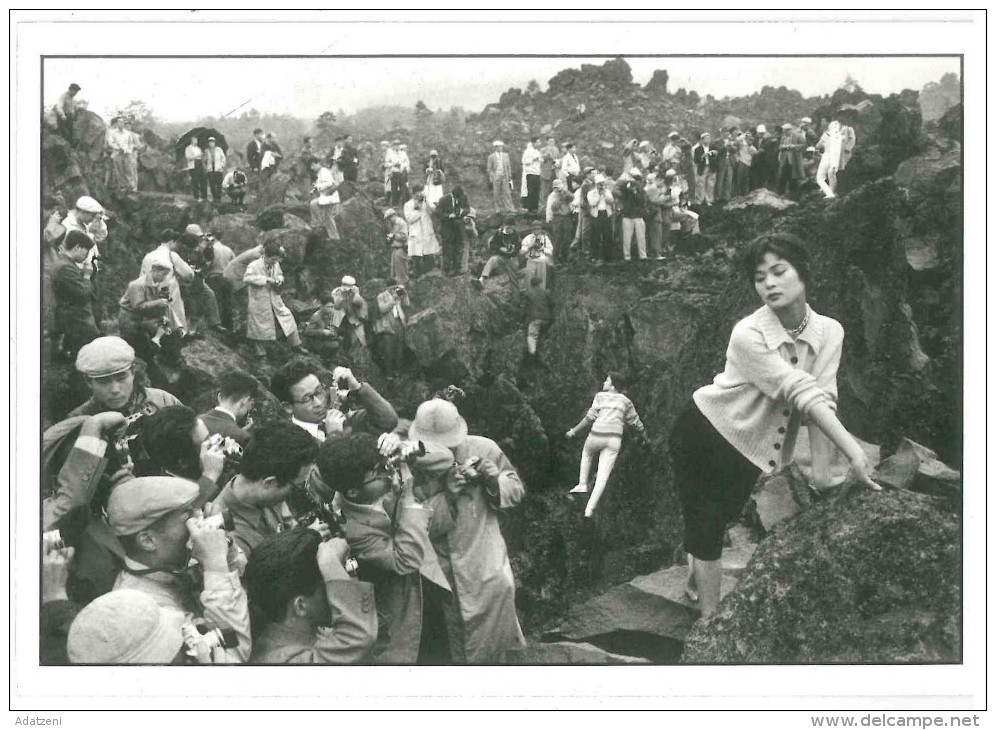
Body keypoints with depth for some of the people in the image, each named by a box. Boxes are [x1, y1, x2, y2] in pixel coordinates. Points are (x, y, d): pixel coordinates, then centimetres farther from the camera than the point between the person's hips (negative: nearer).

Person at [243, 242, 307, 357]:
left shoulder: (276, 265, 2)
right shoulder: (254, 266, -17)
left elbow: (280, 274, 21)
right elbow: (246, 278, -30)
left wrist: (279, 279, -5)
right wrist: (265, 279, -32)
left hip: (274, 299, 5)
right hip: (259, 300, -5)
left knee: (288, 318, 2)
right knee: (259, 325, 7)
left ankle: (295, 344, 14)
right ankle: (258, 346, 32)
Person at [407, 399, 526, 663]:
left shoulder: (483, 449, -8)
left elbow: (516, 490, 3)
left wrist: (492, 478, -18)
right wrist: (446, 495, -25)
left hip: (485, 559, 0)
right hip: (442, 569, 0)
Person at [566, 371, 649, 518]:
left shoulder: (600, 396, 7)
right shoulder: (626, 401, 16)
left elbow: (590, 417, -5)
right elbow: (637, 423, 23)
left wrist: (574, 431, 2)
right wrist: (645, 438, 39)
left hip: (597, 435, -2)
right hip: (614, 440, 2)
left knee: (587, 454, 34)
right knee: (603, 476, -1)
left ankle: (582, 484, 23)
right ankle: (589, 510, -9)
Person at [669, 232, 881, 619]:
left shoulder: (829, 332, -15)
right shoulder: (748, 335, -29)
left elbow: (821, 397, -20)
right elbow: (802, 391, -36)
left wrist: (821, 470, -27)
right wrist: (854, 452, -41)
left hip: (748, 445, 5)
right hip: (702, 434, -5)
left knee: (725, 515, 18)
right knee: (706, 525, -6)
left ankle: (696, 582, 45)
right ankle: (710, 620, 5)